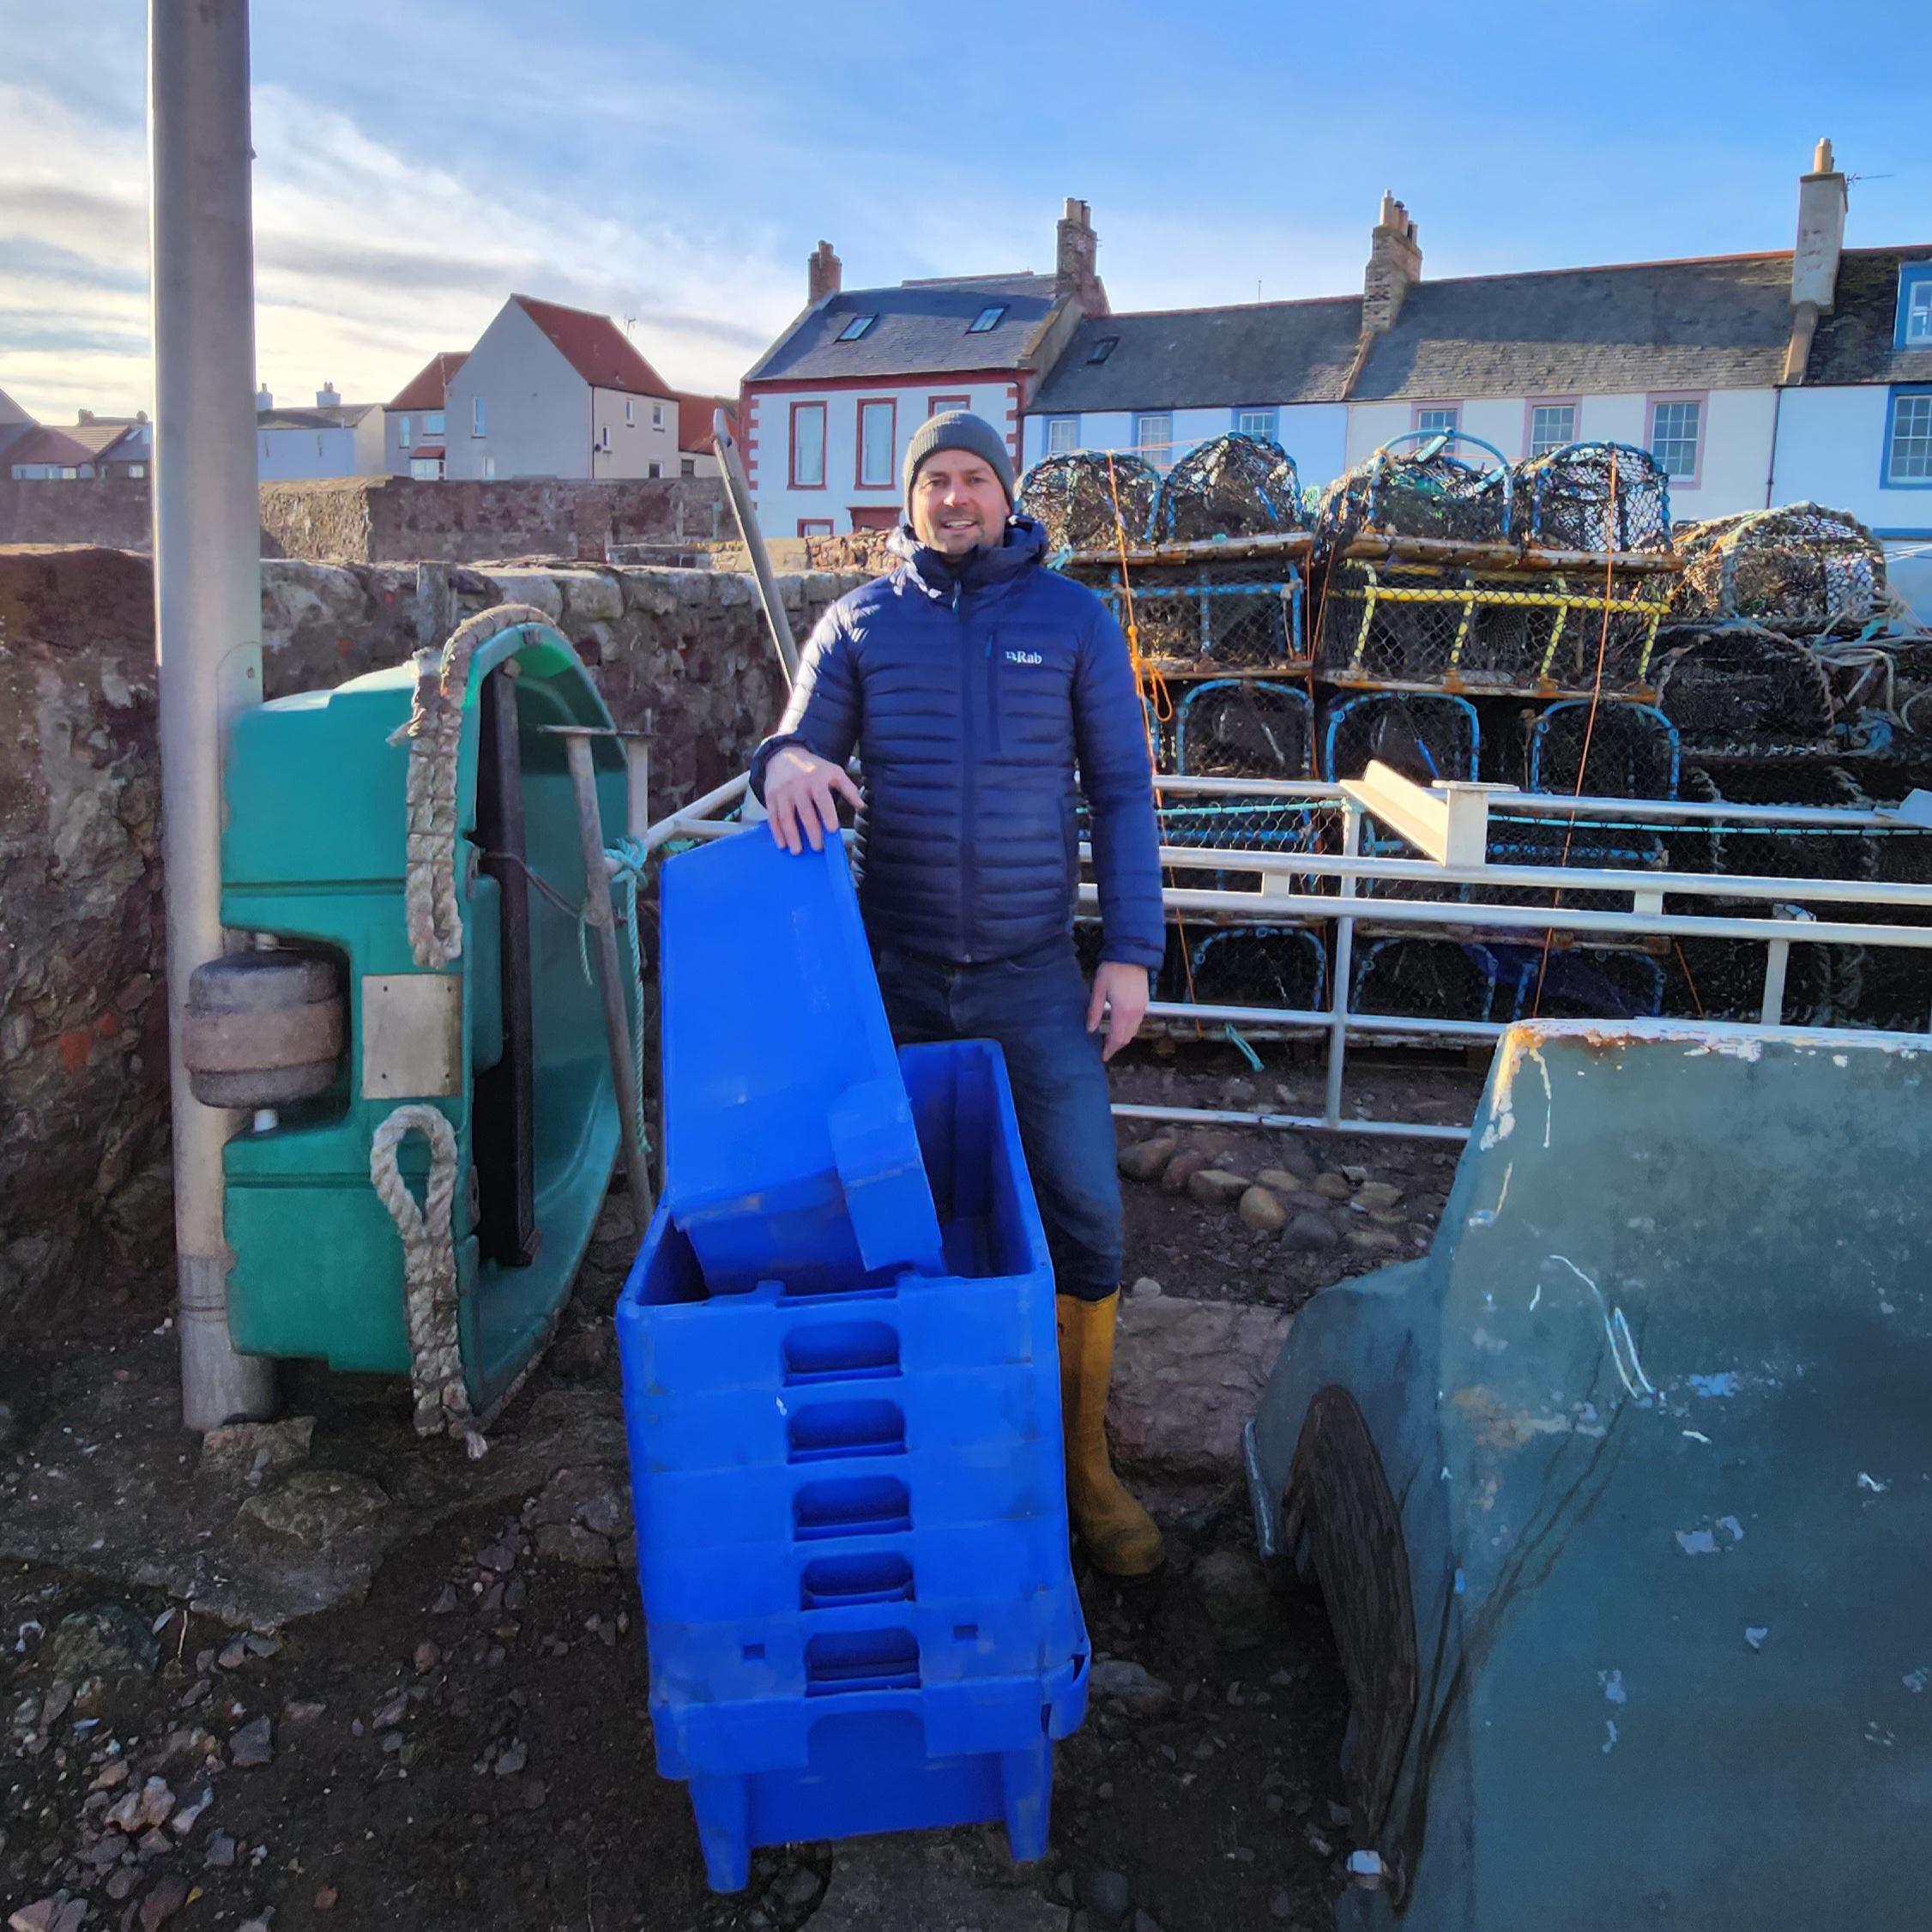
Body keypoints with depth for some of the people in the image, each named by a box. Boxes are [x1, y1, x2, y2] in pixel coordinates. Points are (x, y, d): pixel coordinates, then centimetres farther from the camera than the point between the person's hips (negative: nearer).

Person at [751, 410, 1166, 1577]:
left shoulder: (1073, 618, 3)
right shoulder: (863, 623, 5)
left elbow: (1122, 790, 3)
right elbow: (802, 750, 5)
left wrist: (1132, 952, -4)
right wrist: (786, 764, -21)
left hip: (1033, 975, -1)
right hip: (896, 974, 1)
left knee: (1085, 1212, -3)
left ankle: (1086, 1461, 16)